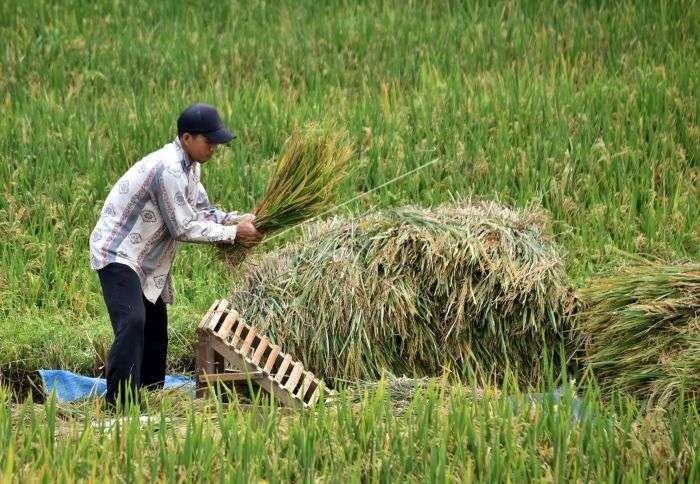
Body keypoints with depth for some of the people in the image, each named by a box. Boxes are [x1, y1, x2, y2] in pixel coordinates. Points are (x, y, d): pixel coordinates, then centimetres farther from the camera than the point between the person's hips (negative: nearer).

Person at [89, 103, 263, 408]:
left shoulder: (189, 165, 7)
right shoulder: (168, 169, -25)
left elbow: (201, 211, 14)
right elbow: (183, 228, -23)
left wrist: (239, 220, -4)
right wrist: (233, 234, -16)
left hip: (145, 257, 11)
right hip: (118, 252, -11)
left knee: (155, 326, 16)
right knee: (132, 322, -25)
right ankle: (120, 403, -29)